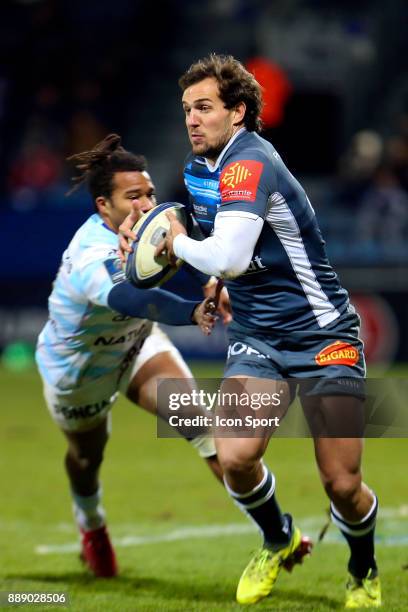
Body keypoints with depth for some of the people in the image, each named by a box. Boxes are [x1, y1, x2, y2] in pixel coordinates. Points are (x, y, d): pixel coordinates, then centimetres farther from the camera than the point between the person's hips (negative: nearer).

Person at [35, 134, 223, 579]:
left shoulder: (146, 223, -21)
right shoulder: (90, 261, -43)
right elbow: (135, 300, -64)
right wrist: (193, 312, -81)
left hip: (136, 344, 4)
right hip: (77, 371, -4)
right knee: (87, 457, 21)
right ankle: (92, 529, 57)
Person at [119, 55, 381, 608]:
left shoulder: (250, 163, -20)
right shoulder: (197, 167, 8)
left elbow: (227, 259, -30)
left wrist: (179, 243, -12)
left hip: (322, 333, -7)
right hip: (255, 337, 7)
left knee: (341, 484, -7)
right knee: (235, 457, -17)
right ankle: (279, 541, 14)